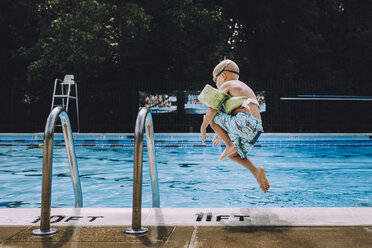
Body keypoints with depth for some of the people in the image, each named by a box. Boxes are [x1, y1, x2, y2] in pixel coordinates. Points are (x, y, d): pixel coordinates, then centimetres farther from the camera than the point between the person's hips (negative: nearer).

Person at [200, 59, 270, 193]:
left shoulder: (227, 85, 9)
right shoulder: (246, 88, 34)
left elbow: (213, 108, 0)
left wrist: (203, 127, 10)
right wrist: (221, 133, 45)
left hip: (243, 121, -8)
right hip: (255, 130, 9)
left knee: (212, 117, 8)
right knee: (232, 155, 24)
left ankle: (230, 145, -4)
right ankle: (256, 171, 6)